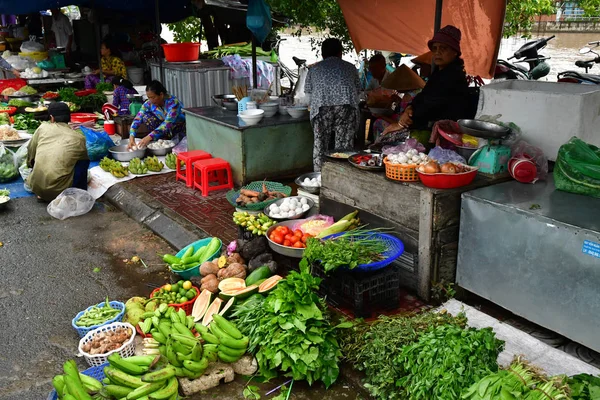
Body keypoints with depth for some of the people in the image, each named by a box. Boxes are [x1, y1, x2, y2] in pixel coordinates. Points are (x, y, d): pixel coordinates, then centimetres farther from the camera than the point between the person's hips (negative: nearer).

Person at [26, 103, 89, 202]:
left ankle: (42, 193, 19)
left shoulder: (43, 127, 8)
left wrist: (30, 164, 43)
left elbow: (31, 152, 19)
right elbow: (84, 159, 23)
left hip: (37, 186, 3)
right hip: (61, 189, -2)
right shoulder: (79, 138, 7)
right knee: (84, 161, 17)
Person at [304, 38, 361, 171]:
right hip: (347, 105, 0)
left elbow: (308, 91, 24)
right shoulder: (350, 67, 26)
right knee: (345, 146, 3)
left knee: (320, 145, 7)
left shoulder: (314, 68, 26)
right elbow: (358, 88, 29)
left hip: (322, 106, 0)